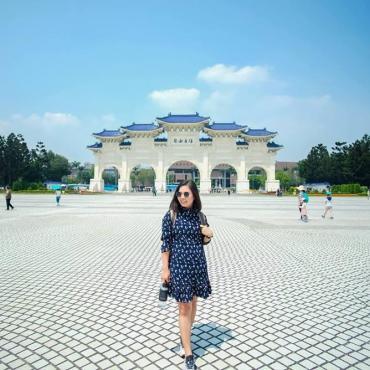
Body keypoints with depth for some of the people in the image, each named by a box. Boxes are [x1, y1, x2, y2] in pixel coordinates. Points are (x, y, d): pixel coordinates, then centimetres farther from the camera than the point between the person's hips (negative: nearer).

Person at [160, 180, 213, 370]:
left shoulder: (200, 215, 1)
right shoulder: (171, 216, -9)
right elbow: (166, 244, -7)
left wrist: (208, 235, -10)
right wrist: (165, 269, -9)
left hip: (198, 263, 4)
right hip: (179, 264, -4)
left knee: (193, 302, 17)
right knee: (184, 307, 1)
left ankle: (184, 339, 38)